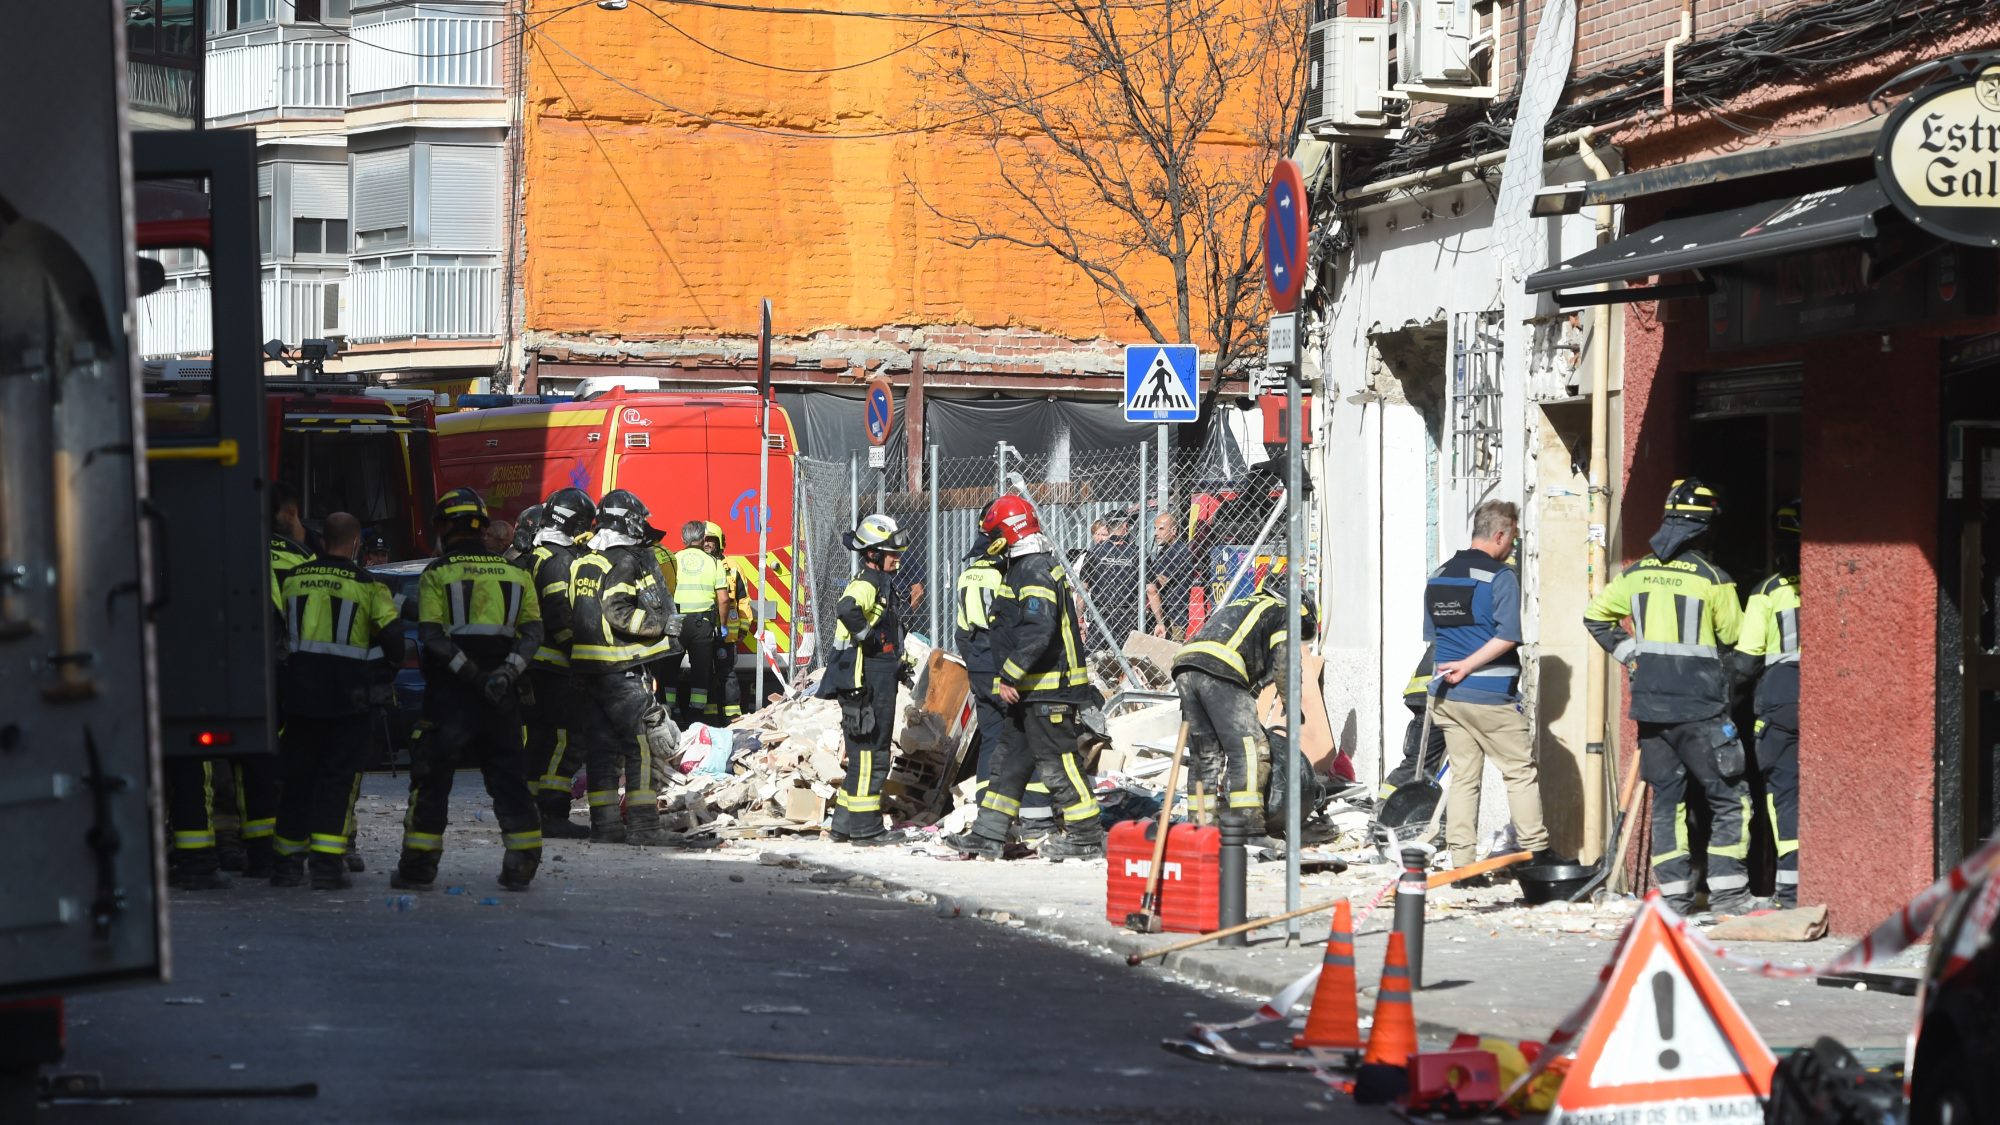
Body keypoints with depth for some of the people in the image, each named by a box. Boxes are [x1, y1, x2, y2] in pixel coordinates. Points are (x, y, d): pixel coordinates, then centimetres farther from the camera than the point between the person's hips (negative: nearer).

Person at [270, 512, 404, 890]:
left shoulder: (291, 579, 4)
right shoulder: (367, 586, -5)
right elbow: (392, 639, -5)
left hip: (300, 690, 3)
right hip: (347, 693, -3)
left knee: (296, 778, 11)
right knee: (337, 780, 1)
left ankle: (287, 863, 15)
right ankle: (327, 865, -6)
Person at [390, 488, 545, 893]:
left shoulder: (436, 574, -2)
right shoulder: (515, 574, 10)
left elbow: (430, 632, -13)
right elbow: (533, 631, 2)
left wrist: (469, 673, -15)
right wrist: (508, 671, -9)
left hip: (449, 692, -3)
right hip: (500, 694, 3)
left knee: (432, 778, 3)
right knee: (507, 777, 10)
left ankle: (419, 865, 3)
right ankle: (522, 864, 8)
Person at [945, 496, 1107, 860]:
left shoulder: (1037, 573, -17)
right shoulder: (1024, 568, 17)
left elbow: (1037, 634, -26)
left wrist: (1008, 676, -22)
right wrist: (1008, 679, 22)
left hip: (1049, 690, -11)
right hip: (1031, 691, 11)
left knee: (1056, 762, -6)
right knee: (1010, 759, 12)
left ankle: (1086, 836, 1)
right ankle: (988, 834, 15)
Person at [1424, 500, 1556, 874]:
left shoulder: (1438, 577, 11)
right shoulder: (1501, 577, -10)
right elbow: (1508, 636, -20)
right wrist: (1469, 666, -15)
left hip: (1448, 697, 6)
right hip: (1491, 696, -6)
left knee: (1463, 776, 9)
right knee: (1521, 773, 5)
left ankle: (1461, 861, 5)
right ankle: (1536, 852, 7)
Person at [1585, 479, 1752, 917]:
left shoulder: (1637, 574, 5)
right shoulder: (1712, 579, -10)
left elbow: (1596, 616, 17)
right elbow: (1735, 635, 2)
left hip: (1651, 707, 5)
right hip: (1700, 708, -5)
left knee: (1666, 798, 12)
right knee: (1729, 798, 3)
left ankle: (1674, 892, 8)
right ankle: (1726, 892, -4)